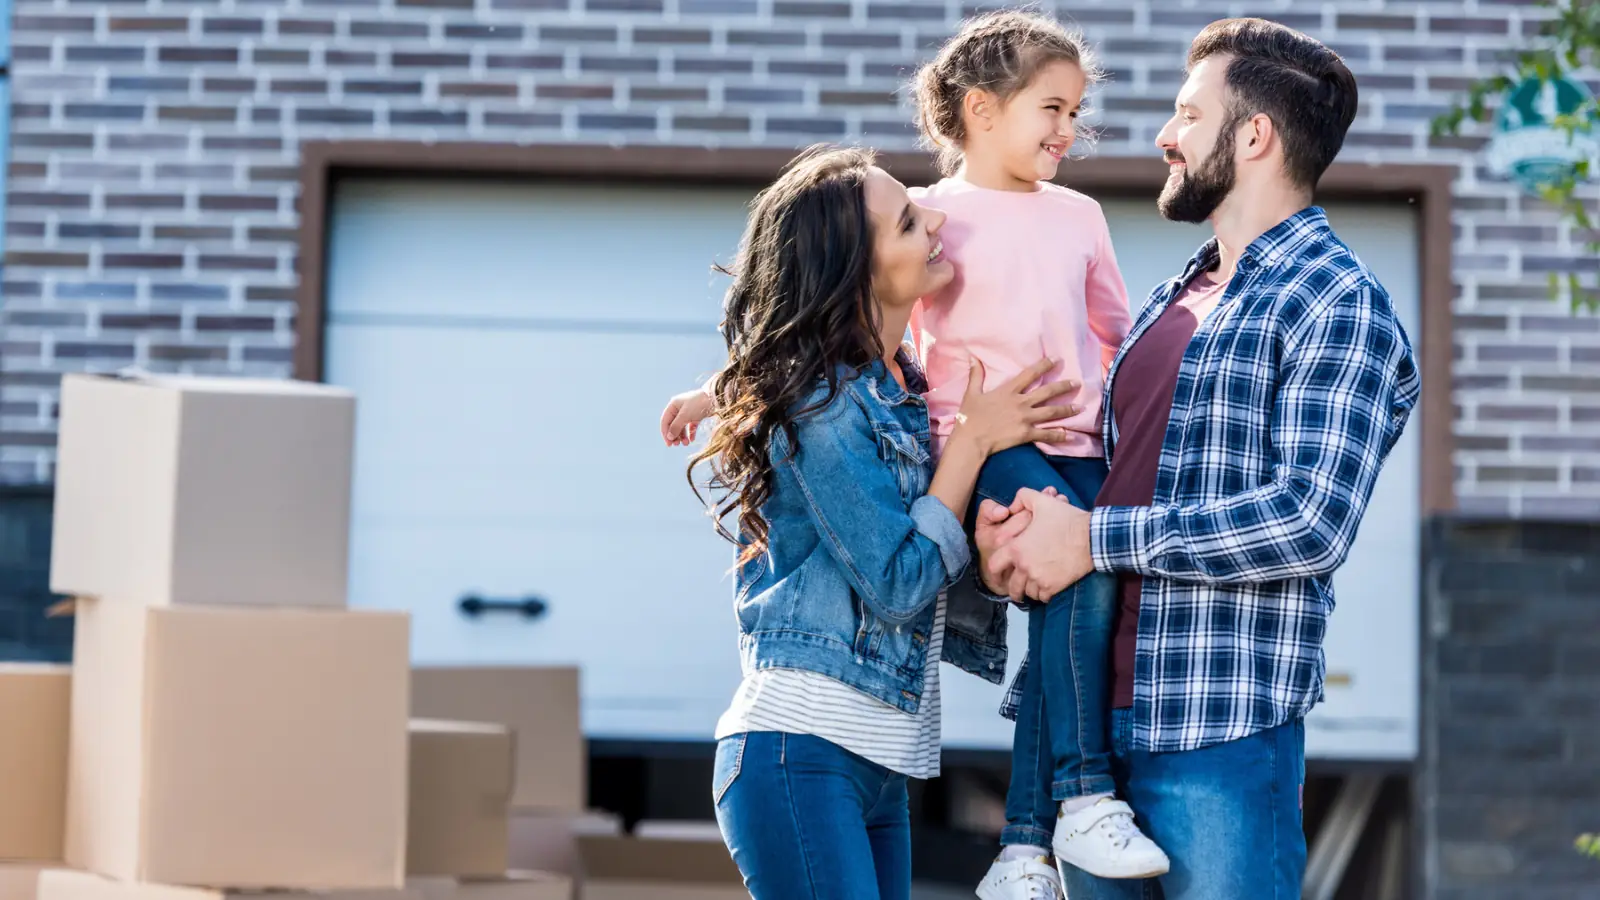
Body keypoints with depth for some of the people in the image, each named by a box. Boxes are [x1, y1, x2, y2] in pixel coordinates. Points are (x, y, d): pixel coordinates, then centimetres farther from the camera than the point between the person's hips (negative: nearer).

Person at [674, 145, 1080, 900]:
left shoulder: (896, 390, 12)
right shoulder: (822, 400, -13)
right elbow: (897, 584, -14)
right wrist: (974, 439, -8)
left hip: (879, 767, 8)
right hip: (801, 753, -8)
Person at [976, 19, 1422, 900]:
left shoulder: (1338, 305, -7)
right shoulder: (1168, 302, 19)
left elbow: (1312, 520, -18)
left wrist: (1094, 538, -16)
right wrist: (1011, 531, 0)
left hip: (1224, 729, -8)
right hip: (1097, 716, 8)